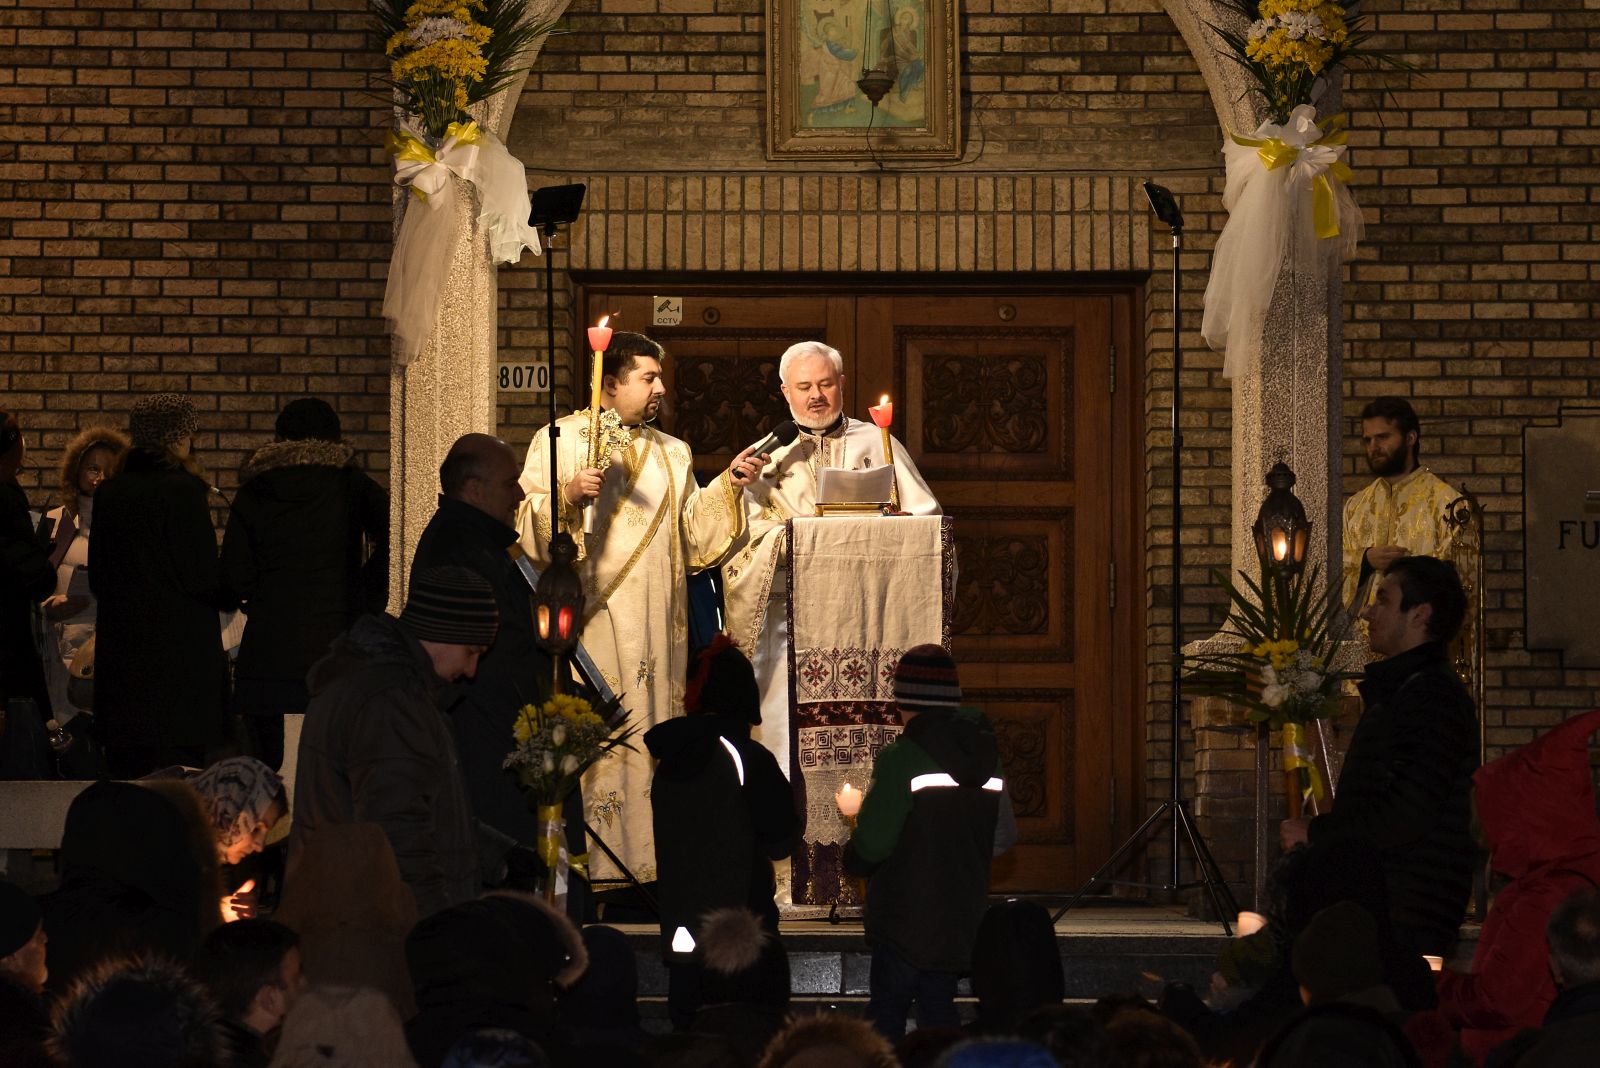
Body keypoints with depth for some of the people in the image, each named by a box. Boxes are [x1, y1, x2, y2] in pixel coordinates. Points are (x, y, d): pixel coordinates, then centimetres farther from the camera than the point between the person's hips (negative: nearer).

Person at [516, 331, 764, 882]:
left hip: (657, 626, 5)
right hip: (593, 622, -5)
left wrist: (727, 485, 2)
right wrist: (567, 496, -21)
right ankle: (587, 872, -9)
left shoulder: (673, 454, 18)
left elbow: (693, 533, 13)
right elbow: (526, 524, -4)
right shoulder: (560, 440, 4)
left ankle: (649, 864, 1)